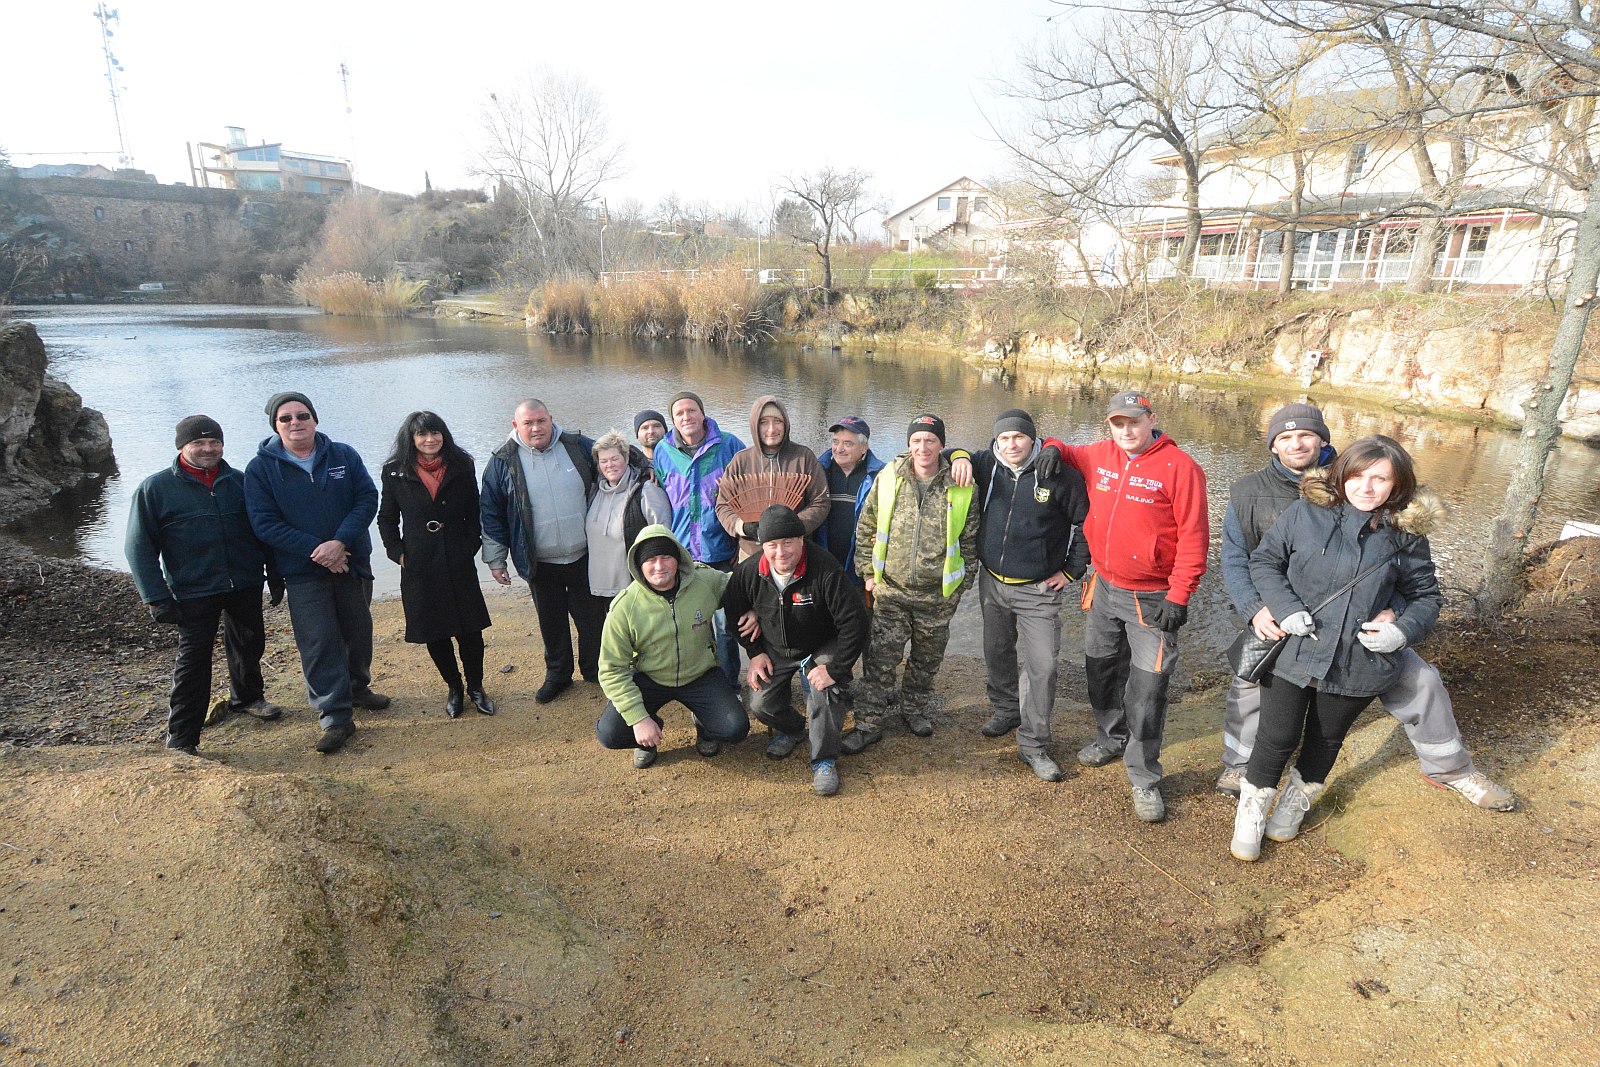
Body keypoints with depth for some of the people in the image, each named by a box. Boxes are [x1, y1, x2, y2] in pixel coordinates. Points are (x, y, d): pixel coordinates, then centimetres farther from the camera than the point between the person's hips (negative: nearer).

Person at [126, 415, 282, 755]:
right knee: (193, 661, -1)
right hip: (193, 593, -4)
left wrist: (275, 575, 10)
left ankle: (247, 696, 45)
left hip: (246, 586, 4)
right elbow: (139, 546, -4)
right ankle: (181, 740, 8)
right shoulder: (155, 488, -4)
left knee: (249, 644, 19)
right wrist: (157, 597, -10)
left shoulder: (239, 482, 5)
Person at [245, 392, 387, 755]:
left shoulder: (344, 455, -1)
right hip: (303, 573, -2)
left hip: (352, 562, 3)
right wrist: (315, 549, -20)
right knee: (319, 643, -4)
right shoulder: (261, 468, -5)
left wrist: (341, 542, -22)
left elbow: (368, 498, -8)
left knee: (359, 632, 16)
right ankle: (335, 717, 3)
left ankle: (357, 687, 39)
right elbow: (264, 523, -10)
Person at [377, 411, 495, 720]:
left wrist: (471, 546, -2)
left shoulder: (461, 468, 1)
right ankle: (454, 688, 27)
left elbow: (474, 513, 7)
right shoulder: (395, 473, -1)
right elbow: (386, 518, 8)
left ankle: (475, 687, 22)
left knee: (470, 628, 4)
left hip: (459, 563, 0)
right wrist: (397, 552, -1)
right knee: (433, 632, 9)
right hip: (419, 566, 0)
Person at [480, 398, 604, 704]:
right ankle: (558, 674, 34)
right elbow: (491, 514, 1)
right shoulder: (502, 462, -5)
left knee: (592, 617, 12)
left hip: (584, 557, 0)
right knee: (551, 621, 14)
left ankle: (595, 670, 33)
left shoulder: (578, 447, -5)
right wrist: (495, 559, 1)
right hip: (540, 564, 0)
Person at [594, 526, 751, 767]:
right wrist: (638, 718, -22)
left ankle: (702, 722, 19)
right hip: (648, 679, 0)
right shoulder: (624, 607, -19)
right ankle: (649, 732, 17)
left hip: (700, 676, 1)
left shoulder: (706, 581, -17)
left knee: (736, 729, -18)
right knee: (609, 735, -19)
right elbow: (612, 670, -15)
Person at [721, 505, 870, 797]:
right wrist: (755, 653, 0)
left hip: (822, 647, -4)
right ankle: (791, 729, 32)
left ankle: (824, 761, -2)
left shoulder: (824, 568, -32)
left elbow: (854, 621, -30)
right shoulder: (748, 572, -18)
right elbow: (735, 613, 3)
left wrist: (835, 668, -28)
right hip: (774, 649, 4)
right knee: (761, 704, -5)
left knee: (825, 694, -27)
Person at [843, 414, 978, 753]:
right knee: (879, 661, 1)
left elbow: (969, 539, 5)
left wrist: (962, 584, 3)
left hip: (938, 595, 1)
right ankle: (868, 725, 13)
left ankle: (915, 710, 39)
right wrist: (868, 572, 3)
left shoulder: (961, 488, -5)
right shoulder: (888, 478, -3)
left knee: (926, 661, 17)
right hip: (890, 591, 0)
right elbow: (865, 530, 5)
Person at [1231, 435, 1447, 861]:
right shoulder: (1307, 511, -7)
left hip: (1358, 664, 2)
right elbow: (1263, 559, -1)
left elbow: (1426, 596, 8)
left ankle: (1297, 801, 46)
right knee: (1278, 738, 2)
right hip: (1293, 652, -2)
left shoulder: (1405, 534, -3)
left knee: (1326, 739, 19)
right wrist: (1284, 607, -15)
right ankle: (1252, 808, 26)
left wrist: (1403, 630, -11)